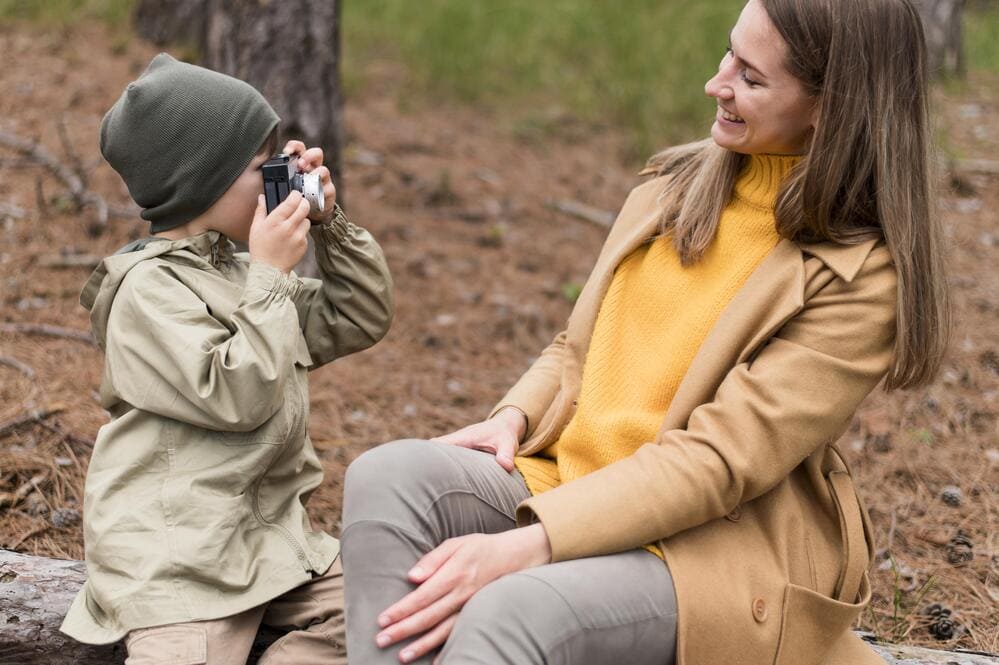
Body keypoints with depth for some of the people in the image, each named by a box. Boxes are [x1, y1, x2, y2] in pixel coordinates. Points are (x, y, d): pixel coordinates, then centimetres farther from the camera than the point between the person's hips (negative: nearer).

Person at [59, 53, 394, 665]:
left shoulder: (245, 276, 14)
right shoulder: (150, 288, -12)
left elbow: (365, 318, 18)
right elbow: (237, 396, -20)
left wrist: (330, 222, 6)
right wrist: (272, 275, -15)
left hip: (273, 532, 8)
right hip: (176, 554, -8)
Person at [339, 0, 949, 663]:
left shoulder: (864, 276, -11)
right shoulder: (674, 185, 10)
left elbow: (718, 463, -18)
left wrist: (526, 545, -26)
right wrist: (513, 419, -5)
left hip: (727, 546, -6)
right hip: (574, 482, 7)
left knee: (511, 612, -35)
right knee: (388, 476, -21)